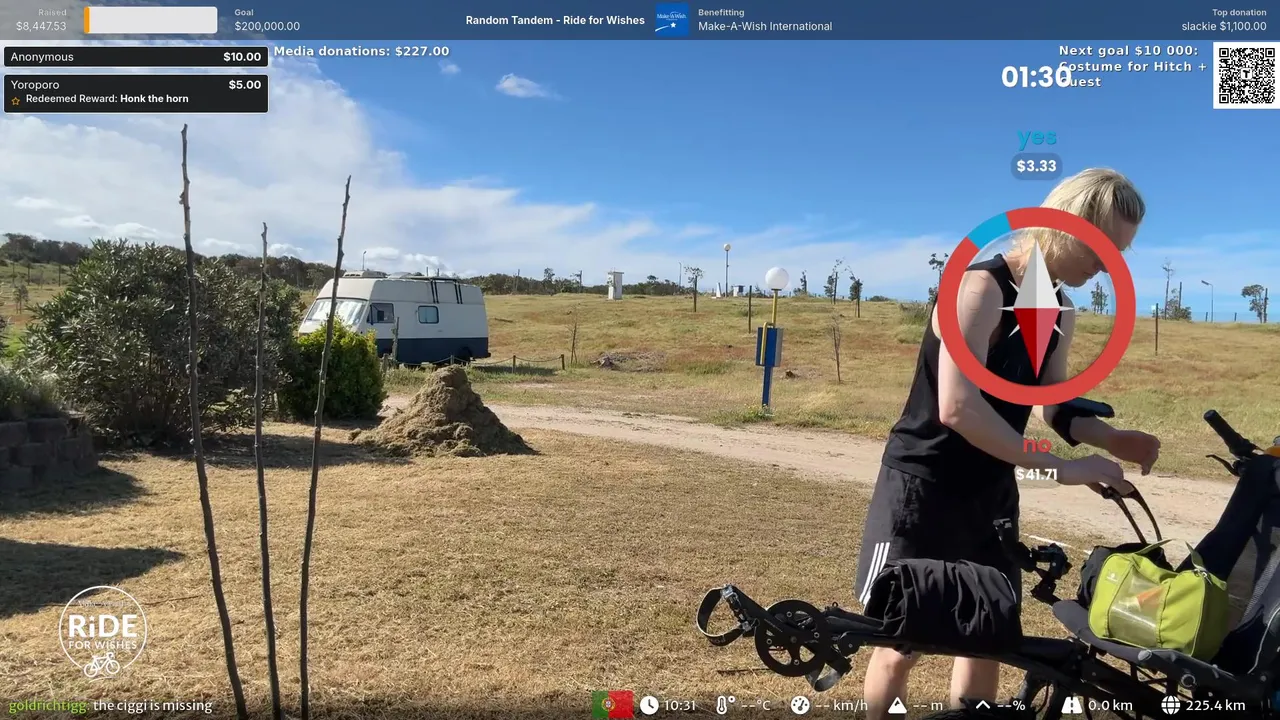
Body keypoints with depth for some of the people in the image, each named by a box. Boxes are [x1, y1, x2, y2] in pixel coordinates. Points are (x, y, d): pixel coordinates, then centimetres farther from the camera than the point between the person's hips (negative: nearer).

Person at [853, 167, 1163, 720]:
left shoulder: (1059, 312, 6)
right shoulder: (982, 287, -20)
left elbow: (1054, 404, 16)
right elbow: (958, 409, -30)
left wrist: (1112, 440, -4)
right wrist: (1063, 469, -27)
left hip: (993, 492, 8)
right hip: (924, 486, -8)